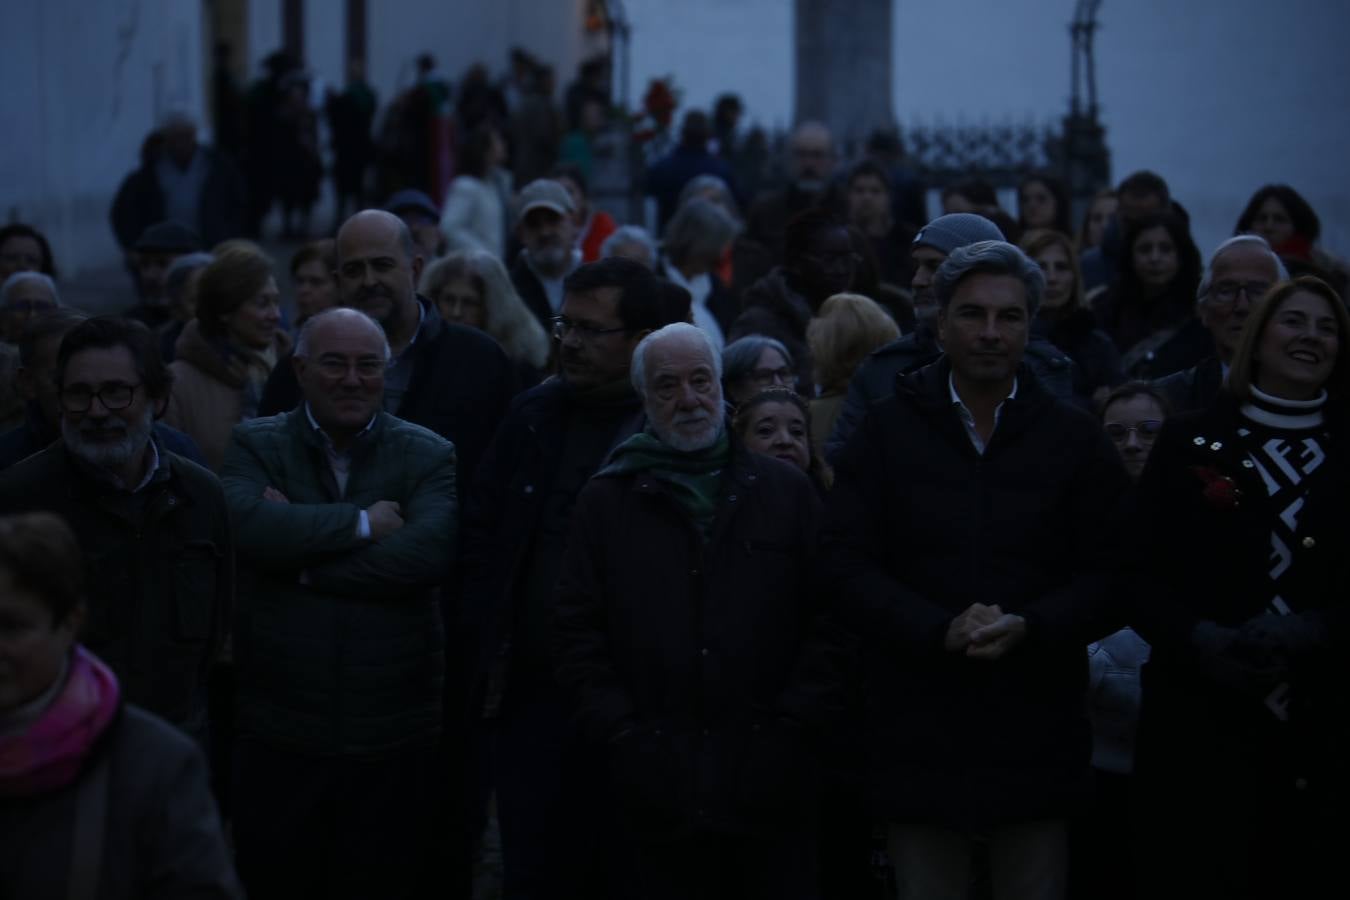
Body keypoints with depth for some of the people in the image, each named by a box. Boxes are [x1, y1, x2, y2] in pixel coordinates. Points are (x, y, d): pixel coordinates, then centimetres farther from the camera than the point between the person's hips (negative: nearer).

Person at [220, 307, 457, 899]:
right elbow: (246, 525, -17)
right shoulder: (255, 446, 4)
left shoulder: (430, 457, 4)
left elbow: (426, 553, -15)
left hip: (394, 740, 0)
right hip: (276, 736, 0)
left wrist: (301, 557, -12)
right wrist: (362, 522, -12)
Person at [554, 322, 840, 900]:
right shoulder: (606, 501, 10)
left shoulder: (786, 491, 11)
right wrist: (618, 733, -4)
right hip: (657, 790, 0)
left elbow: (826, 618, 6)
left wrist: (796, 721, -4)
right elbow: (577, 634, 6)